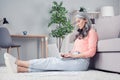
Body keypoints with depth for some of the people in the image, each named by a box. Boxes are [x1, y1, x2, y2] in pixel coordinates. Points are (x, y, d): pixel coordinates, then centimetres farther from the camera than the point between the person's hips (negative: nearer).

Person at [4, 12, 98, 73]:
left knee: (51, 62, -19)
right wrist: (67, 54, -2)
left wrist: (73, 55, -15)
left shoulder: (91, 32, 3)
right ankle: (19, 68, -32)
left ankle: (18, 62, -24)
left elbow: (91, 52, -10)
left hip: (82, 61, -7)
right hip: (74, 59, 7)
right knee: (51, 61, -17)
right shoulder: (80, 33, 28)